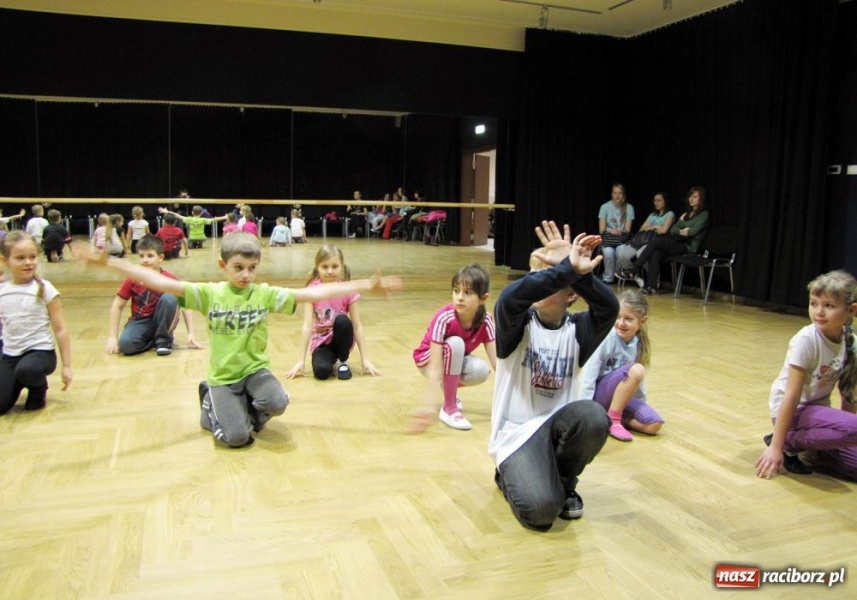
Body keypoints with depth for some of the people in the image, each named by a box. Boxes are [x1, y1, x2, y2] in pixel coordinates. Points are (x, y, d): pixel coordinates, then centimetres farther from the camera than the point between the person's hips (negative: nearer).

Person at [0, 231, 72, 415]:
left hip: (41, 351, -4)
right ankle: (18, 385, 23)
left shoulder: (45, 289, -8)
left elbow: (60, 329, -6)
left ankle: (39, 389, -3)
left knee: (26, 370, -38)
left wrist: (67, 366, -6)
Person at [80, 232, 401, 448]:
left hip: (255, 369, 1)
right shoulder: (209, 294, -9)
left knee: (277, 403, -30)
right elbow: (160, 282, -15)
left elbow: (313, 293, -15)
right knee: (237, 438, -17)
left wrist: (367, 285, -23)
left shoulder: (266, 294, -7)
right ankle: (212, 406, 17)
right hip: (222, 376, -1)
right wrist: (109, 262, -24)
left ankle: (249, 411, 8)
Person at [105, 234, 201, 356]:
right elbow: (117, 306, -2)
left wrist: (190, 334, -16)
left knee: (169, 298, -31)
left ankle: (164, 339, -11)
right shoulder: (133, 279, -8)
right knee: (125, 344, -32)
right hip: (140, 322, 0)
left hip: (162, 323, 0)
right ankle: (153, 340, 0)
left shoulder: (170, 279, -13)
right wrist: (112, 337, -8)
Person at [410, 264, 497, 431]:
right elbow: (435, 367, -38)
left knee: (480, 371, -29)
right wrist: (431, 406, -46)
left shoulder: (486, 321, -23)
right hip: (428, 359, -4)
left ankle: (449, 389, 5)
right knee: (455, 344, -35)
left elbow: (497, 361, -21)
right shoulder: (444, 318, -34)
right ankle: (449, 408, -22)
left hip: (456, 361, 4)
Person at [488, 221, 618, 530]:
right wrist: (567, 268, -39)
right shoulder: (518, 324, -8)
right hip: (516, 430, -3)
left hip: (557, 422, 3)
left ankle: (563, 481, 1)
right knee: (540, 509, -26)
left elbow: (609, 308, -21)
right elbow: (510, 297, -32)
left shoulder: (577, 330, 0)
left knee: (594, 418, -32)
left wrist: (575, 271, -35)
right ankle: (511, 474, 13)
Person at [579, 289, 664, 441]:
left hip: (621, 395, 6)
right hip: (598, 395, -6)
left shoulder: (639, 344, -2)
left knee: (654, 424, -18)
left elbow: (638, 379, 11)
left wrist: (642, 406, 11)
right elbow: (589, 376, -19)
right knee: (636, 370, -30)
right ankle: (612, 420, -19)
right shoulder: (607, 337, -20)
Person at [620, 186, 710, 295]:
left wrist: (681, 222, 4)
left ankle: (634, 269, -22)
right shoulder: (686, 213, 25)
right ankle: (652, 286, -32)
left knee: (655, 242, -24)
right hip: (678, 245, 6)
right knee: (655, 254, -25)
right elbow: (673, 229, 14)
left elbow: (693, 231, -12)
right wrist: (681, 231, -6)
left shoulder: (704, 214, 4)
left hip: (688, 247, -6)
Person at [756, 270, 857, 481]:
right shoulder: (806, 340, -21)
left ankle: (811, 448, 10)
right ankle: (789, 442, -10)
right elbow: (791, 395, -22)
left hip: (817, 409, 6)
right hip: (791, 410, -6)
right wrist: (776, 446, -20)